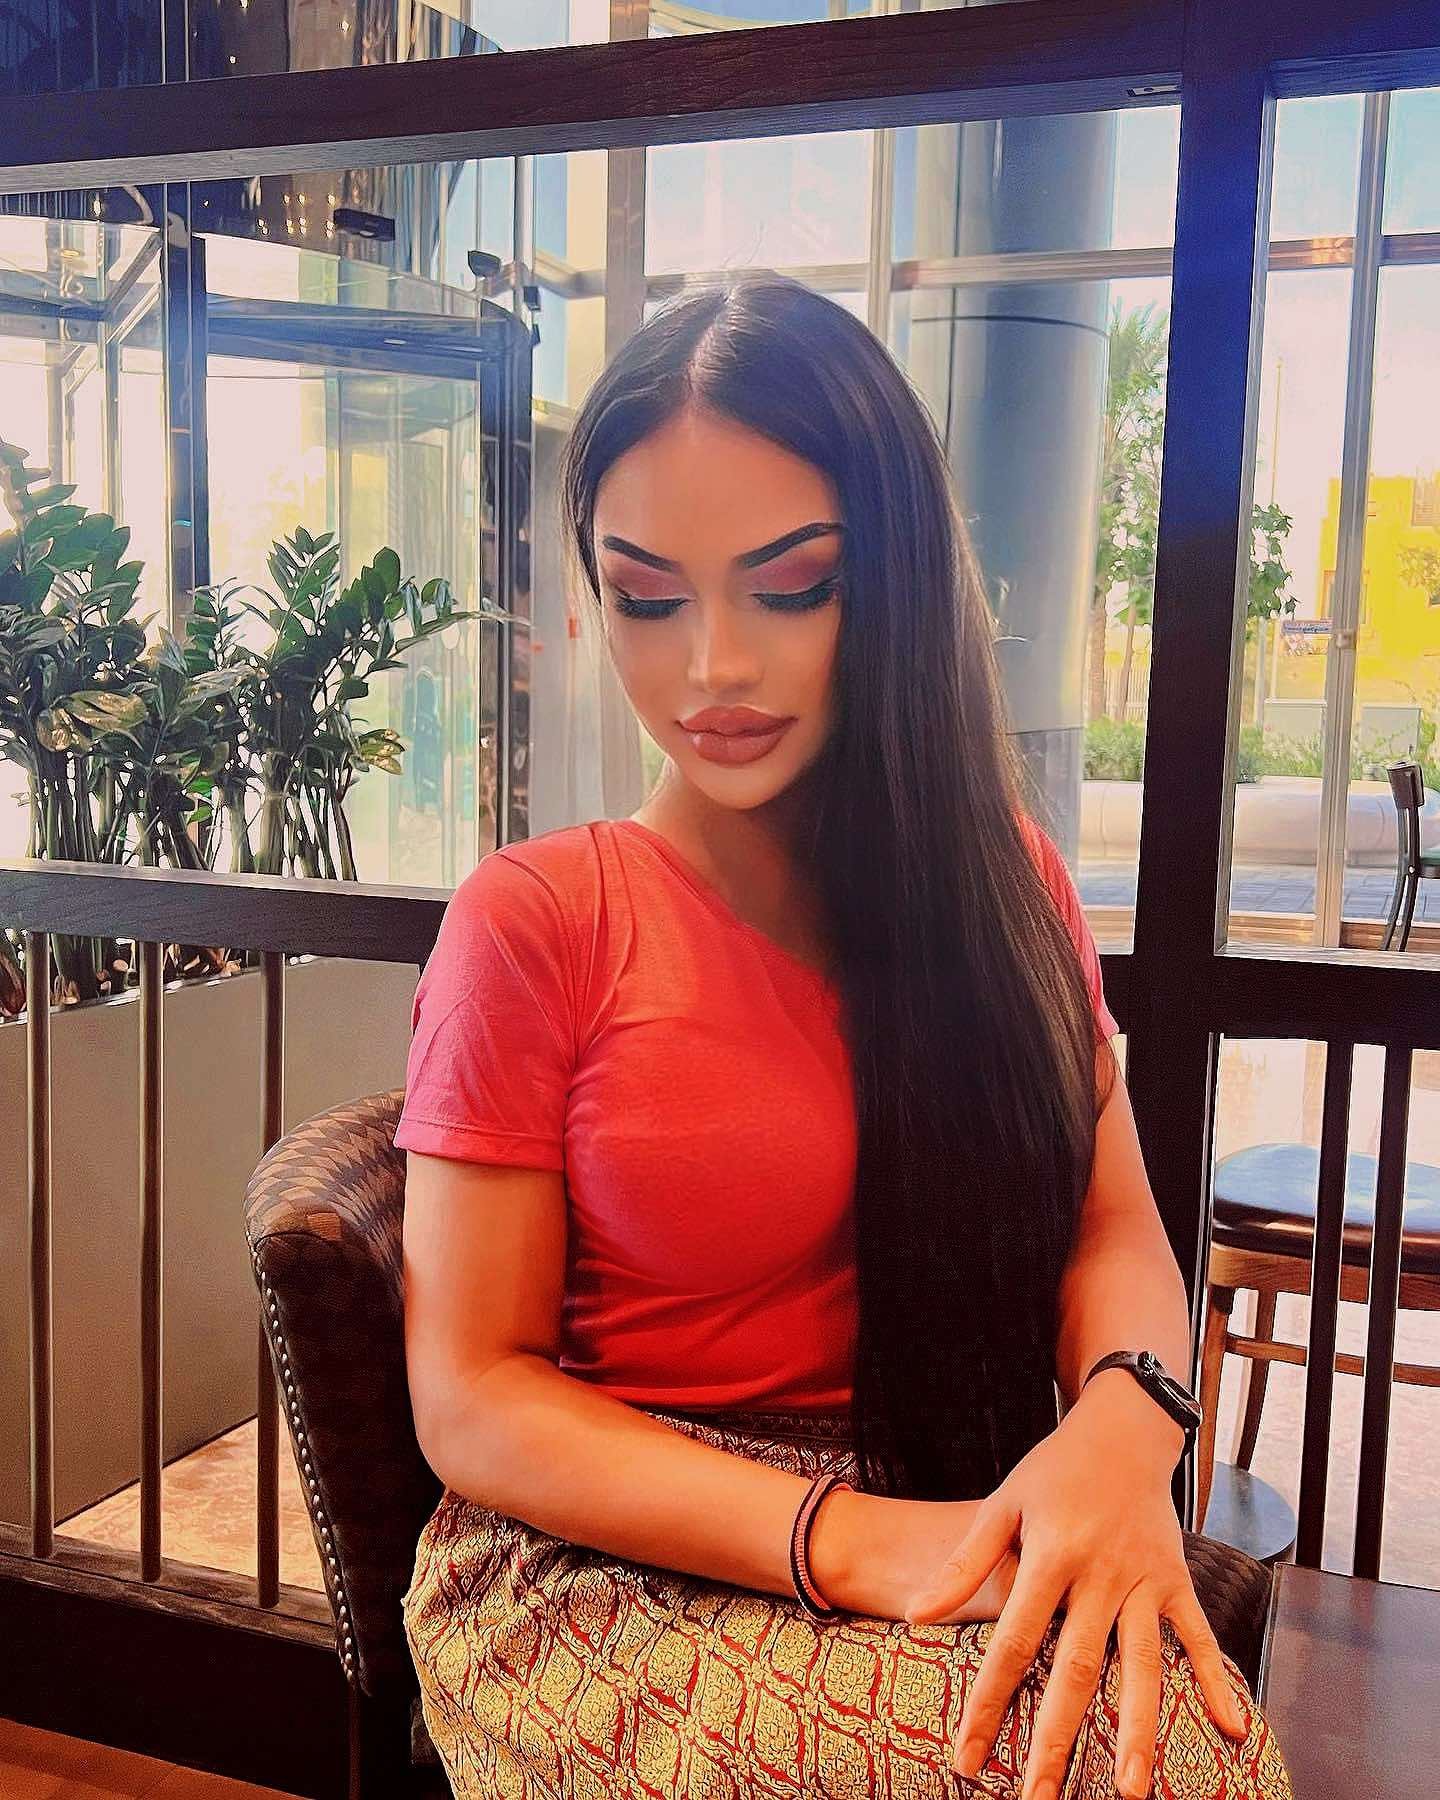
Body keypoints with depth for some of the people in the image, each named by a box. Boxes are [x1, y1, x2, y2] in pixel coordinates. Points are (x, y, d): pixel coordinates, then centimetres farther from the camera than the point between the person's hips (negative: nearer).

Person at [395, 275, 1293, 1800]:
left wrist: (1123, 1427, -22)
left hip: (966, 1544, 4)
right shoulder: (530, 922, -7)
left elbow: (1112, 1229, 3)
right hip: (608, 1557, -3)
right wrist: (844, 1540, -22)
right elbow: (470, 1397, -9)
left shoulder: (1007, 884, 7)